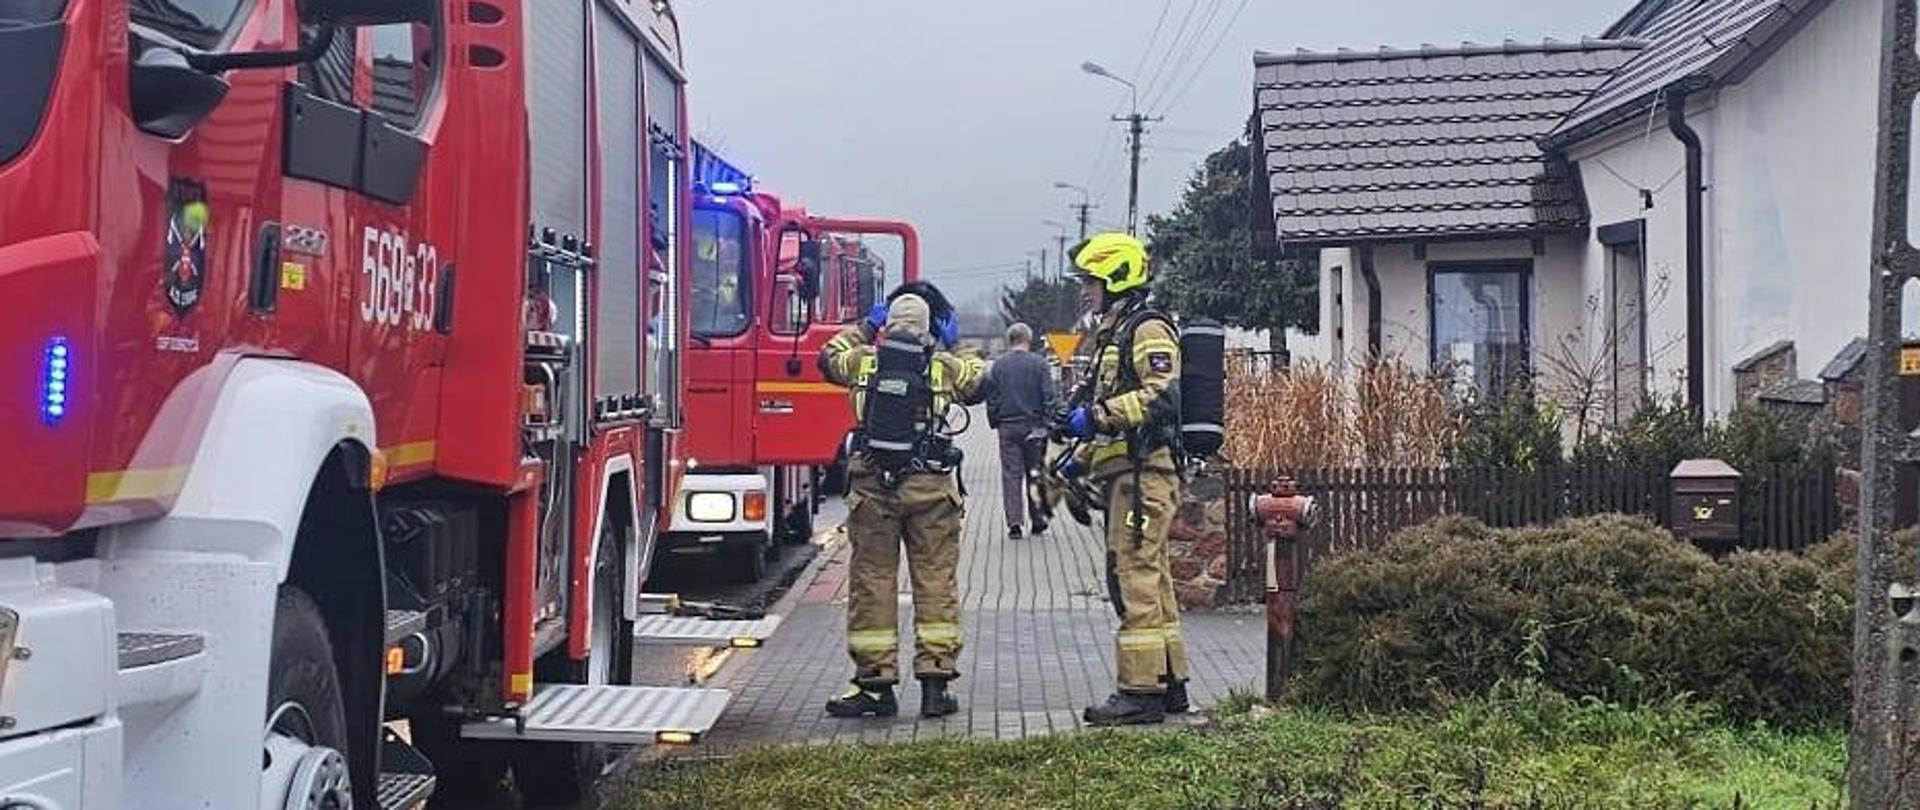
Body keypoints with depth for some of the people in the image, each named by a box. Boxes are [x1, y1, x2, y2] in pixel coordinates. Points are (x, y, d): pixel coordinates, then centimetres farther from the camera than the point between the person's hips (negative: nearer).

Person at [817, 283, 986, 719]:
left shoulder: (864, 361, 5)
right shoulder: (945, 367, 1)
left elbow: (830, 356, 26)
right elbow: (982, 377, 17)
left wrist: (864, 326, 36)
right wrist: (954, 346, 24)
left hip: (872, 485, 1)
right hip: (931, 487, -1)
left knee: (871, 583, 6)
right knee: (936, 582, 5)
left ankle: (875, 684, 7)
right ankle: (935, 683, 4)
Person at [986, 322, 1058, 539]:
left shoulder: (998, 365, 3)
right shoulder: (1039, 363, -4)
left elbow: (991, 398, 5)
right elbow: (1050, 396, -6)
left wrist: (994, 423, 14)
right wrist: (1048, 423, -1)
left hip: (1007, 427, 1)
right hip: (1034, 425, -1)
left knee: (1011, 475, 2)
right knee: (1035, 473, 9)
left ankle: (1015, 522, -5)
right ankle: (1038, 519, 15)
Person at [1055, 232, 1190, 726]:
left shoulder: (1147, 330, -7)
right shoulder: (1112, 334, 25)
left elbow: (1162, 396, -22)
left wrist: (1098, 415, -23)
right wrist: (1081, 459, 23)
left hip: (1144, 472, -11)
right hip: (1123, 473, 11)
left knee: (1136, 579, -11)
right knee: (1149, 579, 13)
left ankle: (1141, 691, -9)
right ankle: (1170, 683, 20)